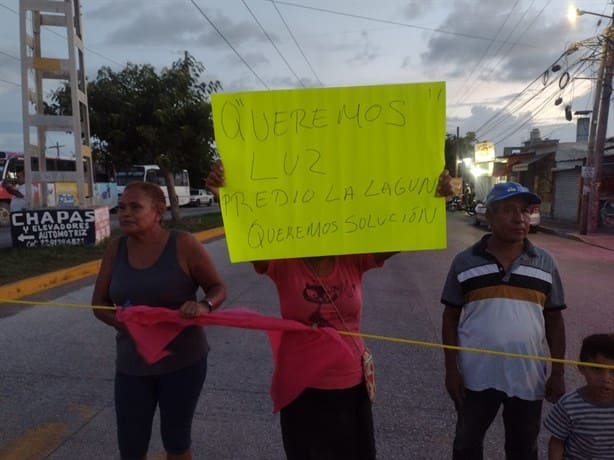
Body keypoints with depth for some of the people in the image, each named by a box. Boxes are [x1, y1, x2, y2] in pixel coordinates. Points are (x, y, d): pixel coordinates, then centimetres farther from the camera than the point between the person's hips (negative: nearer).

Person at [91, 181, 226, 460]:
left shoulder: (183, 244, -12)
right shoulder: (116, 249, -1)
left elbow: (218, 288, -6)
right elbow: (99, 303, 5)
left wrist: (203, 306, -29)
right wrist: (121, 322, -16)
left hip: (182, 361, -3)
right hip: (132, 363, 3)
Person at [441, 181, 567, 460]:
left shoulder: (545, 263, -1)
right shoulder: (465, 262, -6)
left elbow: (554, 320, 5)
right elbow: (451, 317, -2)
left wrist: (558, 373, 2)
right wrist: (451, 369, -5)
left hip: (527, 377, 2)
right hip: (475, 376, -1)